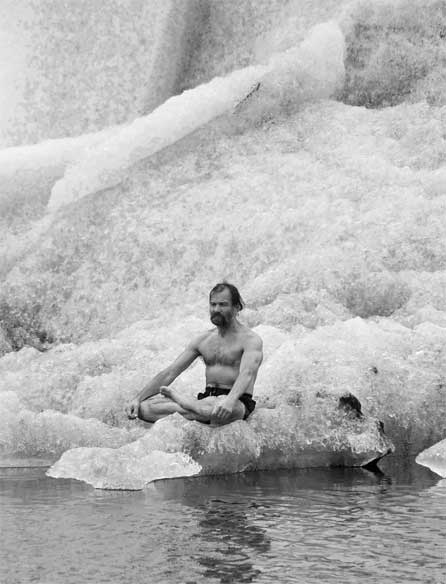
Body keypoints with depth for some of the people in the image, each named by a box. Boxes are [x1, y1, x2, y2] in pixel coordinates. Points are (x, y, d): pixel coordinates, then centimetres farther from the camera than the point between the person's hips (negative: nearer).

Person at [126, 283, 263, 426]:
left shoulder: (250, 339, -5)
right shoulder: (203, 340, 15)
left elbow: (247, 374, -25)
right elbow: (169, 372, 12)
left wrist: (230, 400, -47)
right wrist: (137, 399, 0)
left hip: (238, 403, -4)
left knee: (212, 406, -43)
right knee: (144, 407, -14)